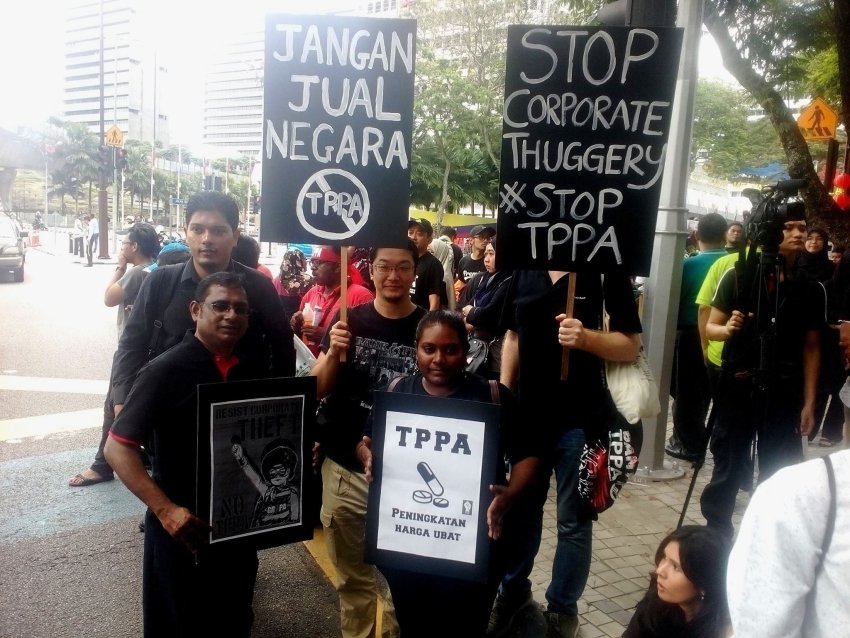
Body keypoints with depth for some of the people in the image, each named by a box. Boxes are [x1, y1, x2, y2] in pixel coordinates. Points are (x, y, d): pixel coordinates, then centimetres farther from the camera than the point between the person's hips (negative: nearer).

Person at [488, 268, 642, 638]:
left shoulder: (608, 274, -7)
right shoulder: (524, 272, 5)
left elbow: (631, 345, -6)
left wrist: (586, 337, -24)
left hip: (580, 419, -4)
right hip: (527, 413, 4)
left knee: (573, 521, 9)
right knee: (519, 510, 17)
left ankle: (562, 608, 27)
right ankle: (513, 593, 36)